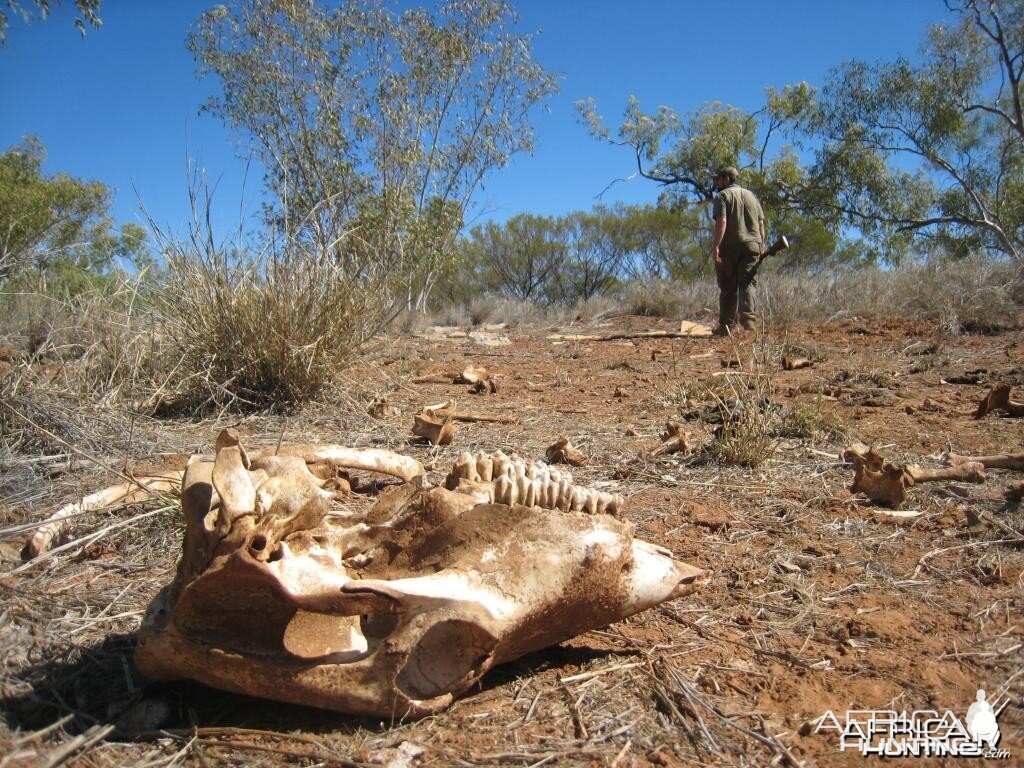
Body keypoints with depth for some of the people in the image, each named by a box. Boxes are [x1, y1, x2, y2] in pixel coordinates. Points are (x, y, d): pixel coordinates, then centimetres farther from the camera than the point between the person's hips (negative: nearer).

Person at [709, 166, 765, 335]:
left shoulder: (722, 196, 0)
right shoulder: (752, 196, 19)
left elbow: (721, 222, -13)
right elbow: (761, 222, 15)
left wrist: (716, 246, -18)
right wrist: (761, 244, 18)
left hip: (729, 247, -4)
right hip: (752, 246, 4)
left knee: (728, 288, 1)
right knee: (746, 283, 3)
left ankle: (726, 326, 4)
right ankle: (748, 319, -15)